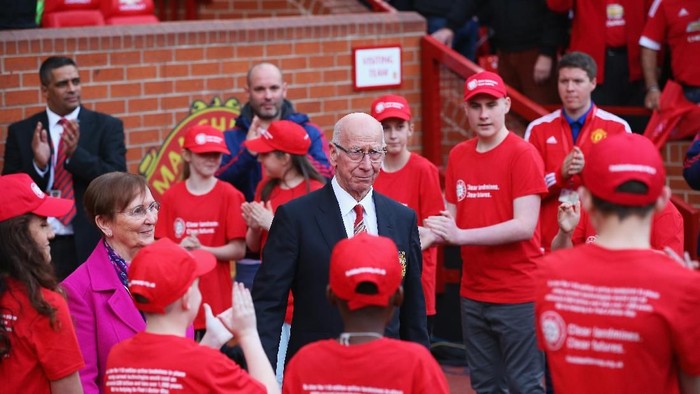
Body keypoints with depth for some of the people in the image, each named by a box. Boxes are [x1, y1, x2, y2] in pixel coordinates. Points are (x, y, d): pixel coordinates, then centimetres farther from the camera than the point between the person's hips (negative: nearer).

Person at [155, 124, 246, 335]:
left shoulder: (229, 195, -2)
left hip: (216, 299, -1)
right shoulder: (171, 197, 2)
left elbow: (238, 250, -4)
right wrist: (179, 249, -16)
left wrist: (202, 249, -17)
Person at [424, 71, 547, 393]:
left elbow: (524, 226, -18)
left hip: (517, 295, -6)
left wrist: (460, 236, -23)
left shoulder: (523, 154, -11)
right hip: (473, 294, 6)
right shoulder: (458, 156, 8)